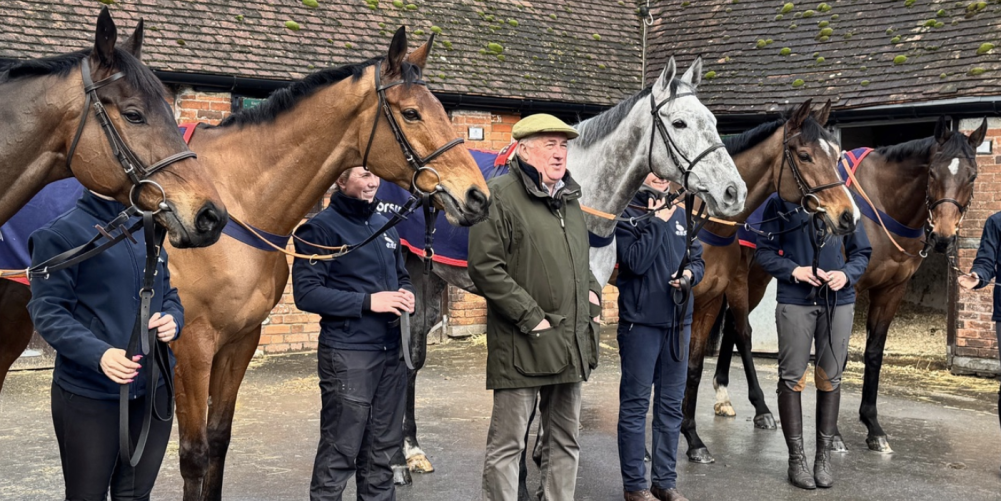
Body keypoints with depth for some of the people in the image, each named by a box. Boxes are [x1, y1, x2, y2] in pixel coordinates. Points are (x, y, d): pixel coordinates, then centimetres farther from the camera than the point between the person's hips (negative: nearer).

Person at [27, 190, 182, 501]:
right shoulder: (61, 234, -8)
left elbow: (168, 294, 18)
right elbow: (47, 311, -13)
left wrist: (173, 320, -6)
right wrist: (98, 353, -27)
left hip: (154, 388, 6)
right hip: (89, 393, -5)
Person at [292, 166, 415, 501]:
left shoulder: (385, 225, 14)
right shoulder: (320, 228, -8)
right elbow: (306, 294, -15)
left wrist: (407, 295, 2)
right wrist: (368, 302, -20)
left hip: (391, 351, 7)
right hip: (347, 354, -7)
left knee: (383, 449, 14)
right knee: (340, 452, -1)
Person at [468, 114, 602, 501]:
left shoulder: (569, 199, 16)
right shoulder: (499, 195, -9)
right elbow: (486, 268, -17)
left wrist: (592, 291, 9)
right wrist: (531, 317, -18)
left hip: (572, 342, 8)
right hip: (521, 345, -8)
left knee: (565, 440, 16)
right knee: (507, 444, 0)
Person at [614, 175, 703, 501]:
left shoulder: (680, 215, 11)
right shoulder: (626, 215, -6)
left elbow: (698, 259, 13)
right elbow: (636, 261, -18)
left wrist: (691, 273, -8)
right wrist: (658, 223, -13)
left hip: (678, 322, 6)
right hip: (640, 323, -6)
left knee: (671, 405, 11)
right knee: (635, 404, 1)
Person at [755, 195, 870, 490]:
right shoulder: (780, 203, -1)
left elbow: (862, 252, 9)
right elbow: (764, 252, 0)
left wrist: (847, 274, -10)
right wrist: (794, 271, -16)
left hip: (838, 301, 2)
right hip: (795, 301, -2)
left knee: (830, 379, 8)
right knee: (792, 379, 2)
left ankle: (824, 456, 21)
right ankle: (796, 458, 14)